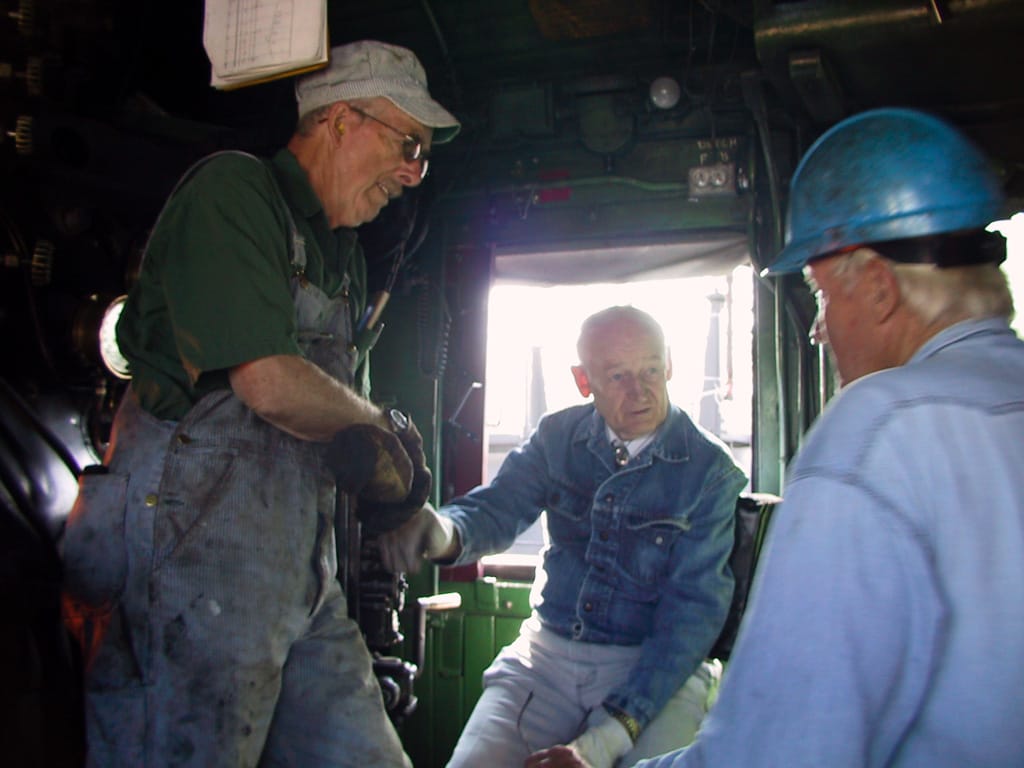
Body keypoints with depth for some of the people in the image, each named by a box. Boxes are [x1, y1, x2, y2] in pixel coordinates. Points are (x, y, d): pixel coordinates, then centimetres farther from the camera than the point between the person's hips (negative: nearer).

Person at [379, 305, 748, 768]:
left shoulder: (710, 470, -6)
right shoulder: (557, 437, 4)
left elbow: (694, 607, -11)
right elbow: (497, 508, -7)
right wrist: (444, 531, -34)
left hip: (657, 666, -2)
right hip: (546, 652, 3)